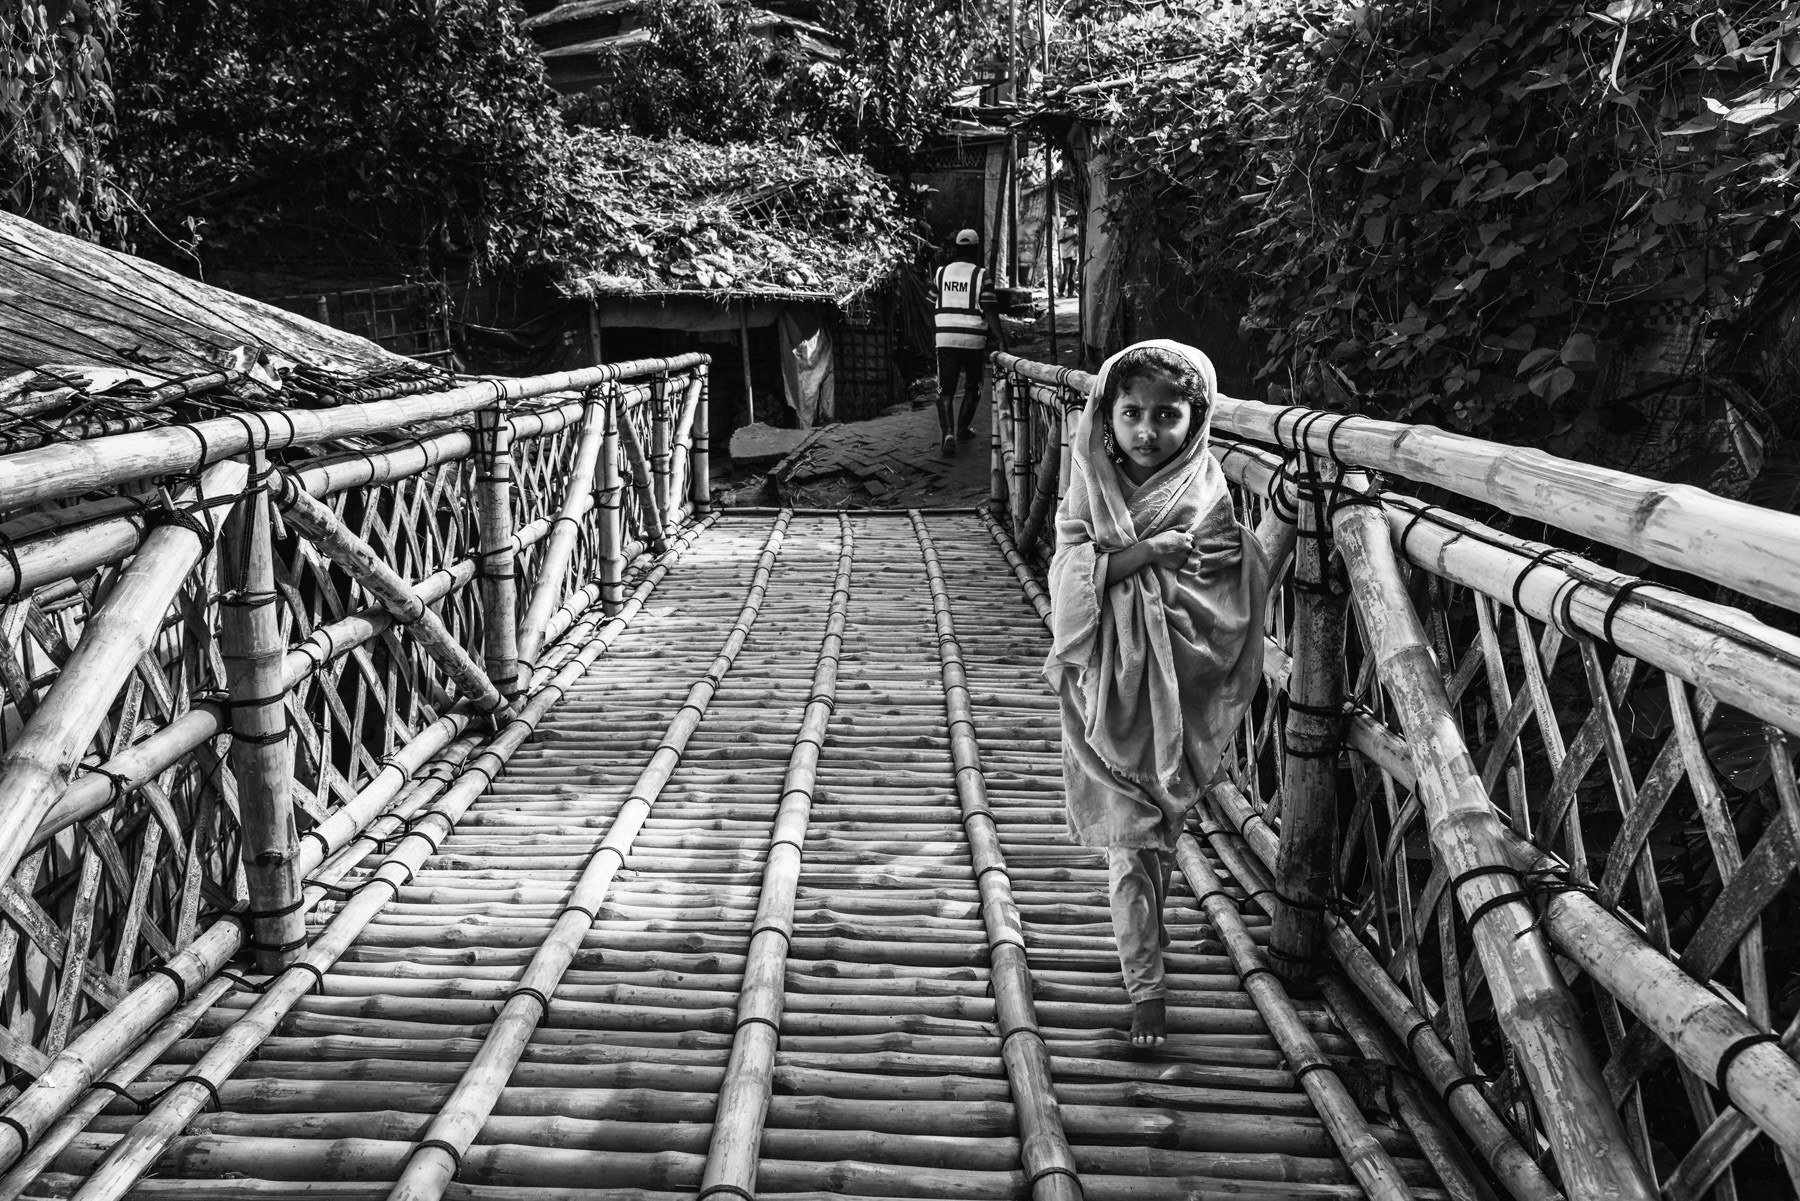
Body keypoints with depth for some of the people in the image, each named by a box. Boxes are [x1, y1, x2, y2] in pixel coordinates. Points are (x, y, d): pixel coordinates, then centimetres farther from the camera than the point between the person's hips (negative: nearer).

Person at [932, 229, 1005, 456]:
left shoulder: (941, 273, 5)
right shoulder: (980, 275, -5)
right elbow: (988, 311, -10)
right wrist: (1000, 339, -9)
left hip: (945, 339, 2)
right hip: (974, 340, -2)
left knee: (945, 389, 1)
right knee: (972, 386, 19)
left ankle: (947, 434, -17)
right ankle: (963, 429, 27)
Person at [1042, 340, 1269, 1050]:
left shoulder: (1207, 498, -7)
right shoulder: (1091, 490, -1)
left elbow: (1223, 606, -14)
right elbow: (1067, 580, -13)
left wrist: (1114, 563, -20)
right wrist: (1144, 553, -24)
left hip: (1176, 693, 0)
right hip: (1106, 690, 0)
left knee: (1158, 827, 14)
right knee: (1128, 834, 1)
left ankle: (1144, 937, 40)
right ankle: (1145, 986, 10)